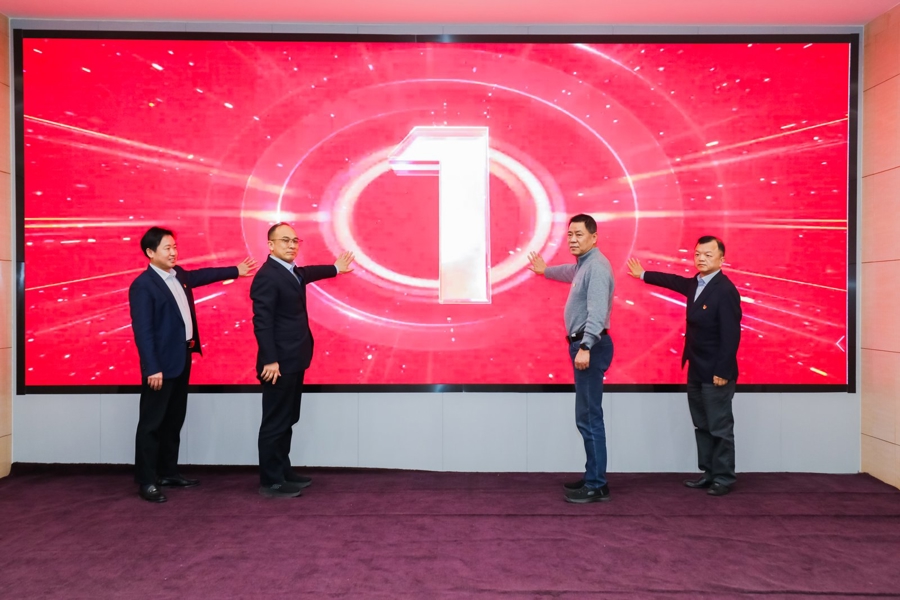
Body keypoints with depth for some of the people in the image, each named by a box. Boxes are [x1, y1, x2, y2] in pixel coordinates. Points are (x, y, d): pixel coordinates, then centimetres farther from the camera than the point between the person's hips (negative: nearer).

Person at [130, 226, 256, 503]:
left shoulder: (179, 275, 9)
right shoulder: (142, 286, -15)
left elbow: (202, 275, 30)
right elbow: (142, 331, -19)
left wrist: (235, 271, 36)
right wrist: (152, 369, -22)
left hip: (182, 358, 9)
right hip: (162, 363, -9)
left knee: (174, 420, 16)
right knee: (152, 423, 0)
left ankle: (168, 472, 28)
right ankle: (146, 481, 8)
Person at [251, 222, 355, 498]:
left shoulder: (291, 271, 13)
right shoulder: (267, 276, -16)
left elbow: (306, 274, 37)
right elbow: (262, 322, -21)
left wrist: (334, 268, 52)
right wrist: (270, 361, -25)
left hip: (294, 361, 10)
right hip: (280, 363, -10)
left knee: (287, 420, 16)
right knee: (275, 423, -1)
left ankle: (283, 472, 27)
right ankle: (270, 482, 8)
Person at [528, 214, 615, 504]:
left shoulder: (596, 266, -15)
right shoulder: (583, 264, 17)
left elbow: (597, 312, -27)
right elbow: (571, 273, 44)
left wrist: (586, 347, -36)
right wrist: (545, 270, 60)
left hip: (591, 347, -11)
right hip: (582, 344, 11)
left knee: (589, 417, -8)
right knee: (586, 417, 15)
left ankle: (597, 485, -1)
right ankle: (593, 476, 24)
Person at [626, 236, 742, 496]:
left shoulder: (725, 290, -18)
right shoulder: (696, 283, 7)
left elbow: (731, 335, -21)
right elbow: (676, 281, 29)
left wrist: (723, 372, -22)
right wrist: (643, 275, 40)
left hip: (715, 373, -9)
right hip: (696, 371, 9)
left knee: (720, 428, 2)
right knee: (702, 426, 15)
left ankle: (724, 478, 14)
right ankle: (709, 472, 25)